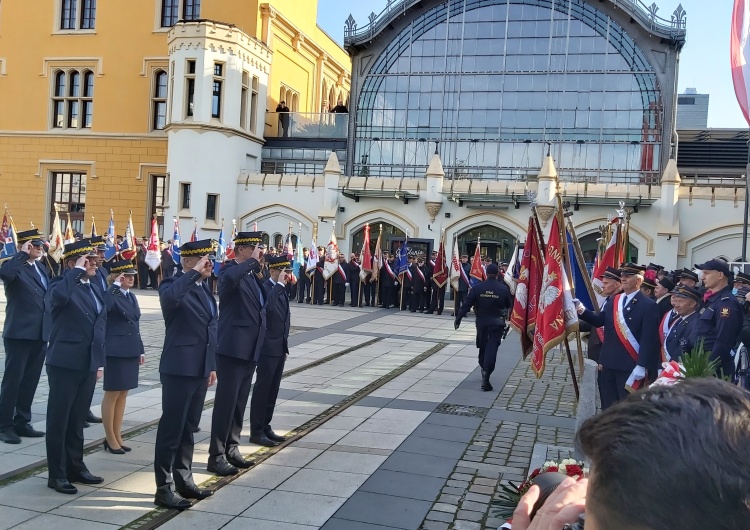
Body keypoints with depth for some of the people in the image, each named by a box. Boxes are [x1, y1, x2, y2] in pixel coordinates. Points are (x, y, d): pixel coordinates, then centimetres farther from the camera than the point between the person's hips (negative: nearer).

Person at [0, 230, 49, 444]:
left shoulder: (41, 267, 15)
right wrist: (22, 254, -23)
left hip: (40, 334, 7)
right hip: (19, 333, -7)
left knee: (30, 380, 12)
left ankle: (22, 422, 22)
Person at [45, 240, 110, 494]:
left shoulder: (95, 288, 12)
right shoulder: (61, 285, -11)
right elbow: (59, 296, -37)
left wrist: (98, 361, 17)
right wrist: (78, 271, -26)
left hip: (88, 363, 7)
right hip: (65, 363, -7)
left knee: (77, 419, 17)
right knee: (59, 420, 4)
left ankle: (76, 467, 28)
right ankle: (57, 474, 13)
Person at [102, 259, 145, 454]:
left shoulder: (131, 296, 13)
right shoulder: (110, 295, -10)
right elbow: (111, 306, -36)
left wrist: (141, 350, 15)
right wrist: (116, 285, -27)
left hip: (130, 350, 8)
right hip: (115, 351, -8)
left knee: (123, 394, 13)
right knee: (112, 394, 2)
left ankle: (117, 435, 22)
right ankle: (110, 438, 12)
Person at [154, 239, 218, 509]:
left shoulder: (204, 289, 14)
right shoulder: (173, 285, -11)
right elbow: (169, 298, -38)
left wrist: (212, 365, 18)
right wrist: (194, 273, -29)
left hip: (200, 369, 8)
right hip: (178, 368, -8)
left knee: (188, 427, 17)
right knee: (171, 427, 0)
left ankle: (183, 479, 28)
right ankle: (164, 488, 9)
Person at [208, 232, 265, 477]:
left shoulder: (252, 274, 15)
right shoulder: (231, 271, -12)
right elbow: (229, 279, -38)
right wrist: (253, 262, -27)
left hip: (250, 349, 9)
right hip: (232, 348, -9)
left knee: (239, 402, 16)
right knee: (226, 402, -2)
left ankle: (232, 449, 27)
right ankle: (217, 455, 7)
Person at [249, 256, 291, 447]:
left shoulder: (281, 290, 13)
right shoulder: (265, 288, -14)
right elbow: (267, 305, -38)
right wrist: (279, 284, -29)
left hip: (280, 347, 8)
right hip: (268, 347, -8)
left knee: (273, 389, 13)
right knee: (262, 389, -1)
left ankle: (265, 426, 22)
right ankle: (256, 431, 7)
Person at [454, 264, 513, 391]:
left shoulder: (477, 287, -4)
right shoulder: (503, 288, -6)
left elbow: (467, 304, -5)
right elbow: (510, 305, 4)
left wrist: (458, 318, 0)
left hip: (481, 322, 2)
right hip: (497, 323, -2)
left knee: (482, 347, 20)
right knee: (492, 348, -6)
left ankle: (484, 369, 36)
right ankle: (486, 377, -15)